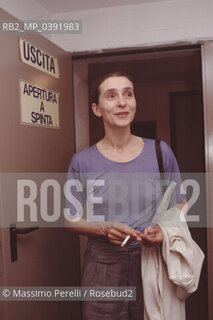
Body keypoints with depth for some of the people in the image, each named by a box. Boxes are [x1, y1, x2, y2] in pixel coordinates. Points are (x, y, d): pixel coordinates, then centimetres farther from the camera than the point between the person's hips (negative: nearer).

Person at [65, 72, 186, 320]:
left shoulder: (160, 152, -4)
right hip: (104, 265, -1)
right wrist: (105, 229, -17)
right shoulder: (82, 162, -6)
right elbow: (73, 220, 2)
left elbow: (180, 204, 8)